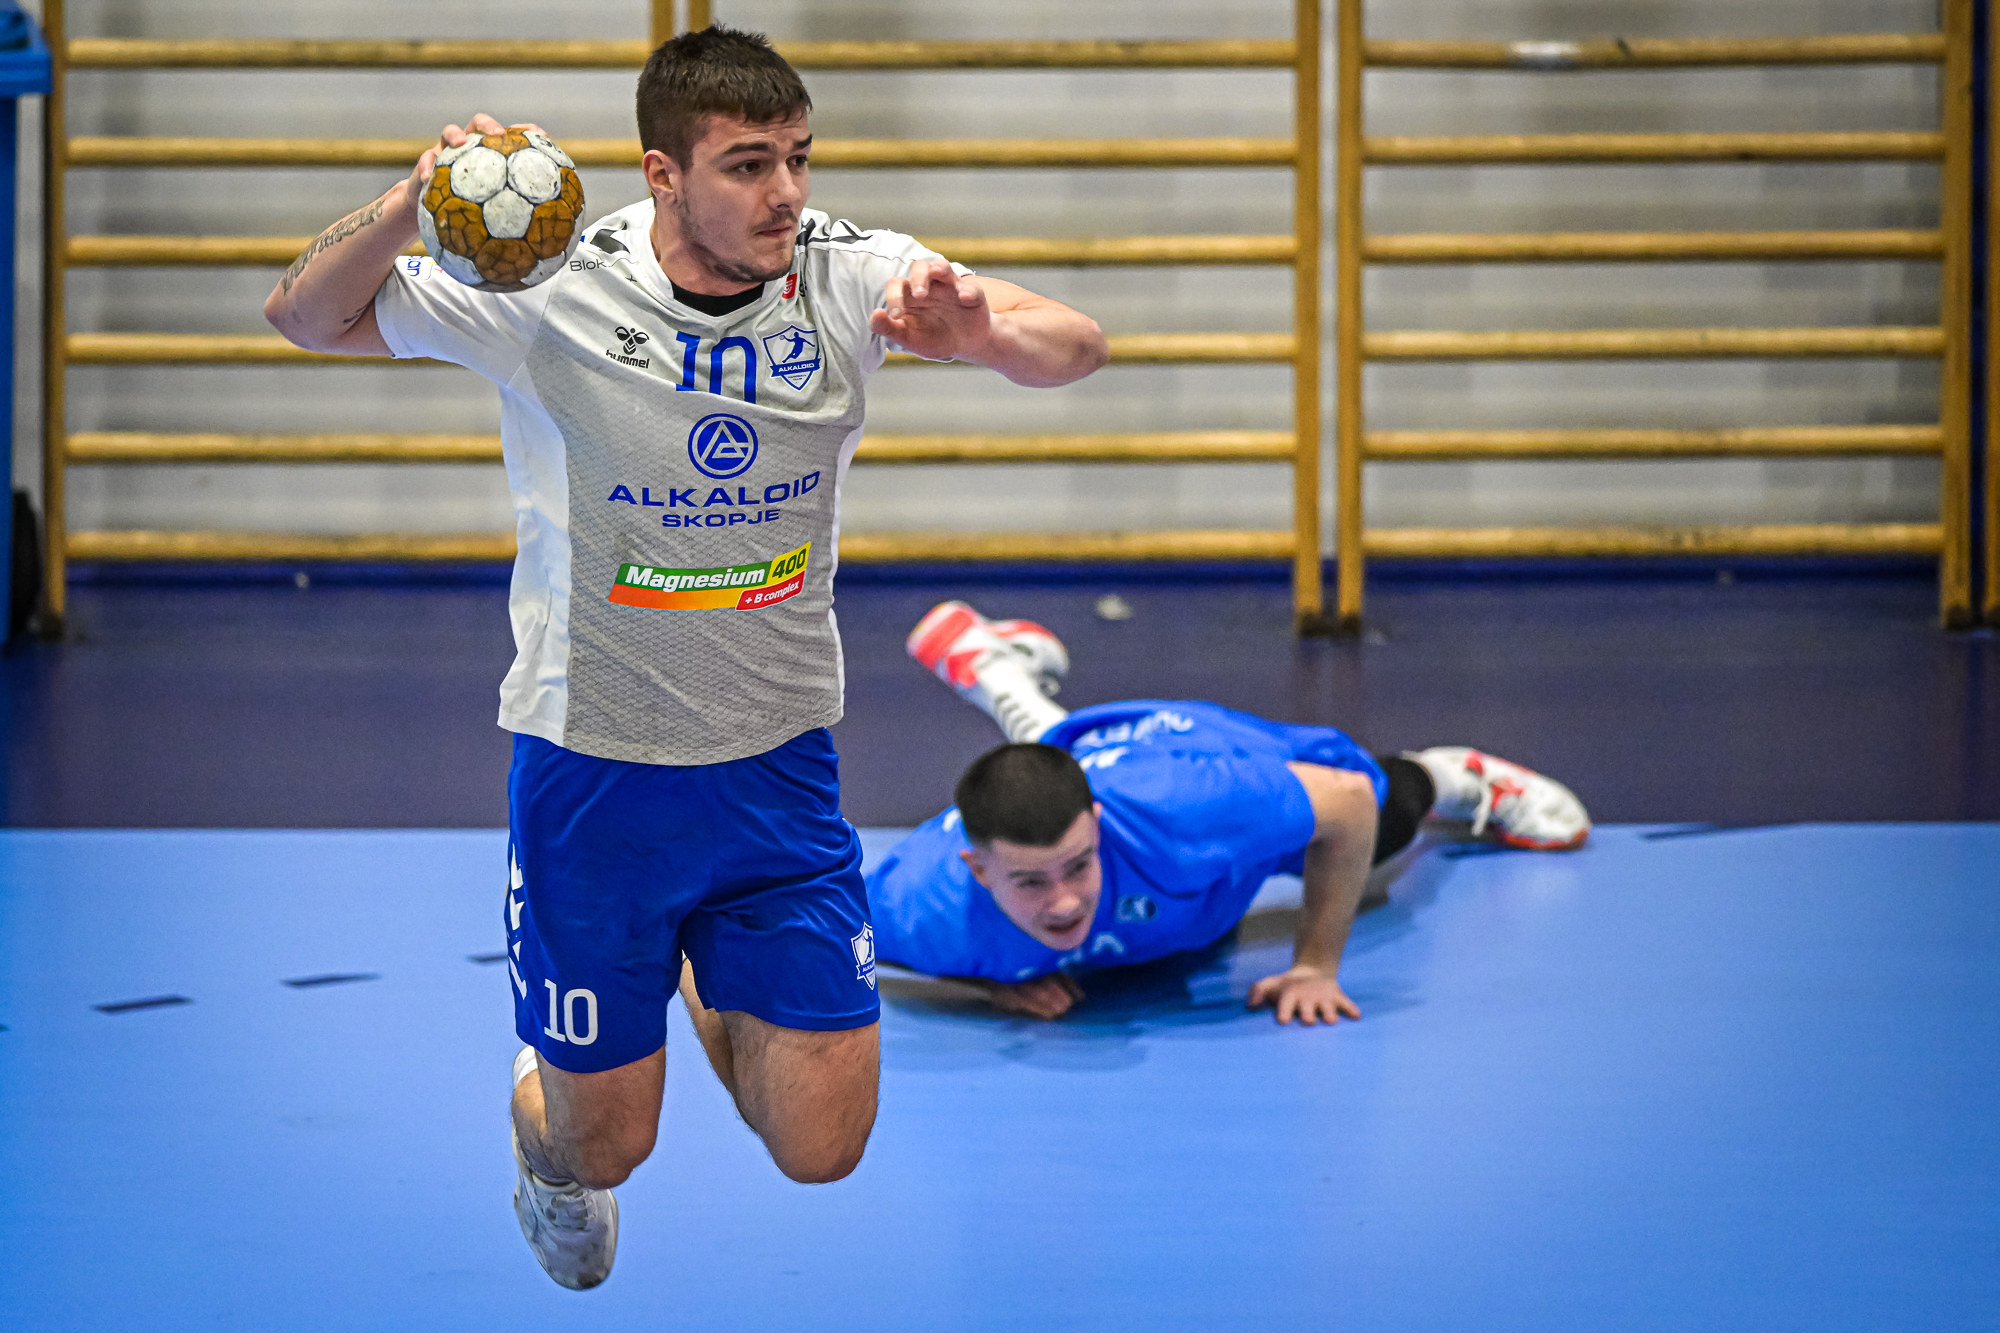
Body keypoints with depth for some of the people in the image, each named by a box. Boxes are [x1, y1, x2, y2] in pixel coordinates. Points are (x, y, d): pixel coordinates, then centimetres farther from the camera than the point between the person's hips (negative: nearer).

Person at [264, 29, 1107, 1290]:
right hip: (592, 768, -2)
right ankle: (546, 1120, 47)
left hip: (779, 765, 2)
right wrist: (407, 205, -31)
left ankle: (723, 1002, 36)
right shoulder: (549, 290, -16)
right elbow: (308, 317, -10)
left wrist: (977, 329, -42)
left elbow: (1076, 346, -18)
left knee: (822, 1150, 1)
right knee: (604, 1146, 8)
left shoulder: (848, 275, -11)